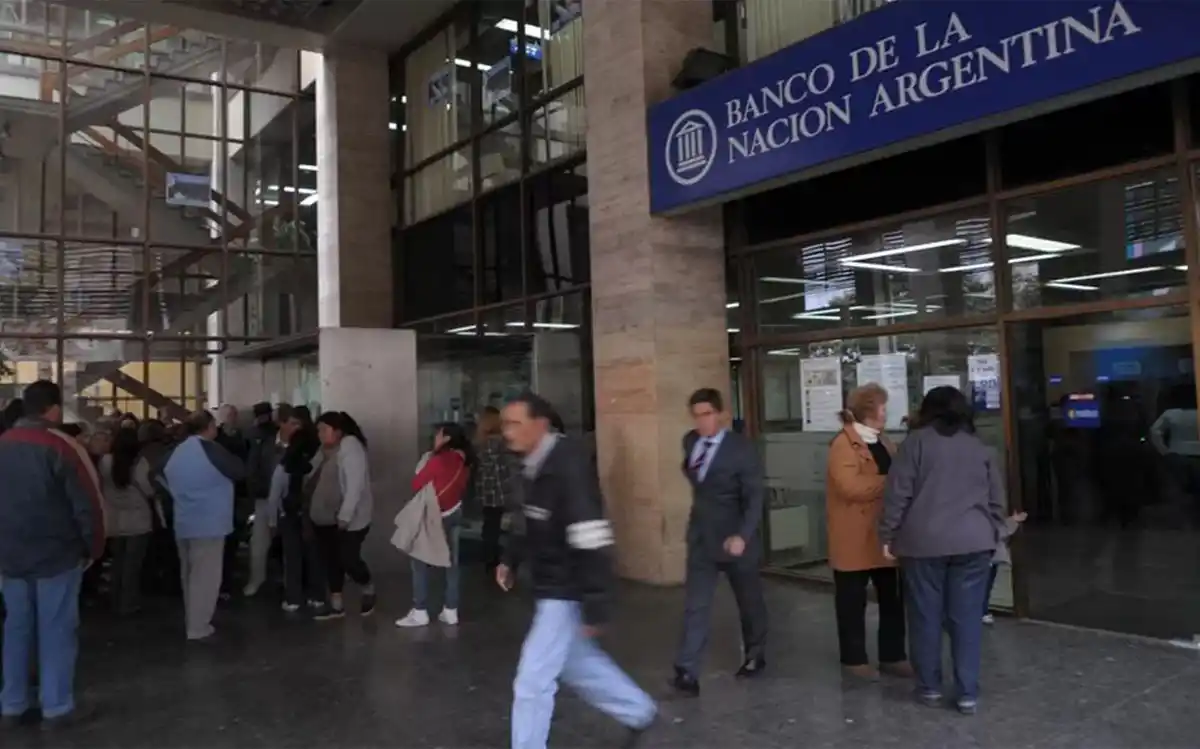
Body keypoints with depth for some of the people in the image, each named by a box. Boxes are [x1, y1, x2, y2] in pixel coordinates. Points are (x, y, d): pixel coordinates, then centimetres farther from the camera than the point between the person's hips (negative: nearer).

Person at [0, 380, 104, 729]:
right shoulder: (60, 446, -15)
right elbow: (88, 504, -16)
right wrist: (93, 547, -3)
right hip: (56, 553, -6)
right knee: (56, 629, 2)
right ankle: (56, 708, 8)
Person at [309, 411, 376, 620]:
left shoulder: (350, 448, -15)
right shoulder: (325, 450, 10)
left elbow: (355, 485, -21)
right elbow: (314, 479, 10)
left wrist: (345, 516, -24)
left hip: (348, 520, -7)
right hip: (324, 518, 8)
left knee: (348, 560, -5)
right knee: (331, 560, 12)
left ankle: (369, 591, 22)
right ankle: (335, 605, 23)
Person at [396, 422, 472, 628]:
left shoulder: (439, 460, -19)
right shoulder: (464, 462, 1)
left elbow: (416, 485, -12)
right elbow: (462, 487, 7)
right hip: (454, 514, 7)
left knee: (421, 563, 4)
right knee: (451, 562, 10)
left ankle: (420, 612, 5)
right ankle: (450, 611, 13)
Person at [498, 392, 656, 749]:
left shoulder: (566, 468, -25)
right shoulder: (535, 466, 5)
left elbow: (592, 543, -27)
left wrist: (595, 607, -27)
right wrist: (510, 559, 12)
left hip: (567, 592, -10)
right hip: (552, 586, 10)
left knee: (532, 680, -3)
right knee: (577, 661, 23)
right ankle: (638, 711, 42)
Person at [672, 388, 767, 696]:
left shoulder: (742, 449, -17)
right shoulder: (690, 441, 1)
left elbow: (754, 497, -21)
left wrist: (742, 536, -32)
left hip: (734, 539, -4)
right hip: (700, 537, 4)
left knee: (749, 601, 15)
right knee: (695, 606, -3)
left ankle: (755, 655, 37)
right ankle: (687, 672, -3)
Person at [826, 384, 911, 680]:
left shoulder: (882, 441, 15)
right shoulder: (843, 444, -14)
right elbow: (851, 487, -25)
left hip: (885, 534, 8)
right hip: (856, 539, -8)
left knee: (893, 597, 13)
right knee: (853, 601, 5)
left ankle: (892, 656, 24)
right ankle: (854, 659, 17)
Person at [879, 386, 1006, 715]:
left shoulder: (916, 442, 1)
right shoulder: (982, 448, 12)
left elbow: (898, 493, -4)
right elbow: (997, 501, 13)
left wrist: (888, 535, 2)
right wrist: (991, 536, 22)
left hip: (924, 541, -2)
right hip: (973, 542, 3)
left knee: (926, 617, 8)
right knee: (967, 619, 6)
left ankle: (929, 687, 18)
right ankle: (968, 694, 10)